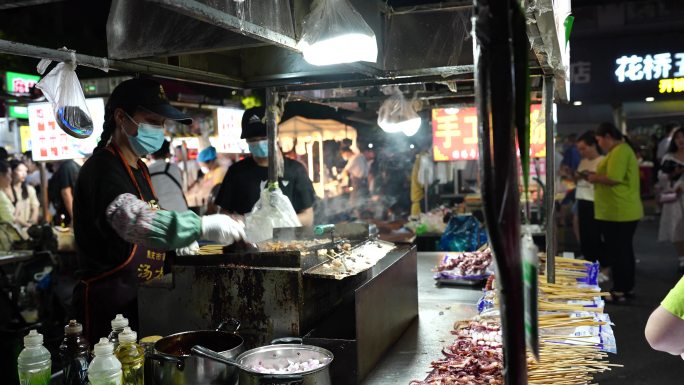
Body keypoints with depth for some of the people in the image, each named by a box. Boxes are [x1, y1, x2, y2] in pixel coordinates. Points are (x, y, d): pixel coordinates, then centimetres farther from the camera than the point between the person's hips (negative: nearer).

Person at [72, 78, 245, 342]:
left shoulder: (138, 167, 13)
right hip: (110, 299, -9)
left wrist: (178, 235, 7)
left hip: (140, 296, 9)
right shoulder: (103, 168, -18)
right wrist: (201, 226, -43)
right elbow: (132, 220, -36)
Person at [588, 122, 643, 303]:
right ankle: (628, 288, 24)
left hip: (617, 212, -10)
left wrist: (595, 178, -9)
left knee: (616, 252, -3)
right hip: (626, 211, 10)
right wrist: (597, 176, 11)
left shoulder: (619, 151, -16)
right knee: (624, 250, 15)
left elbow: (613, 179, -25)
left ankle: (620, 291, 3)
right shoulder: (624, 149, 18)